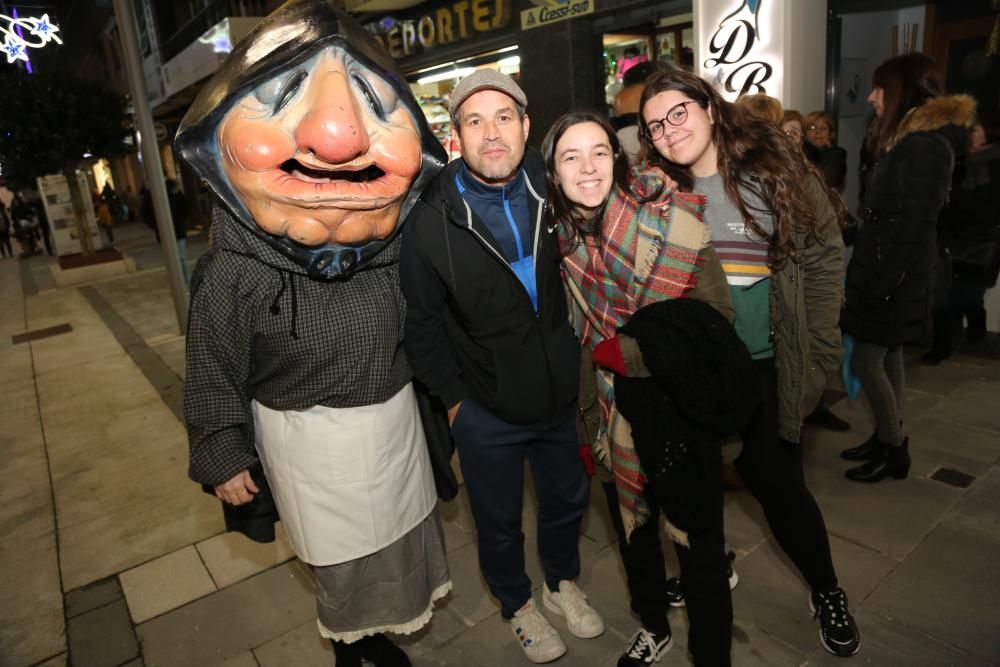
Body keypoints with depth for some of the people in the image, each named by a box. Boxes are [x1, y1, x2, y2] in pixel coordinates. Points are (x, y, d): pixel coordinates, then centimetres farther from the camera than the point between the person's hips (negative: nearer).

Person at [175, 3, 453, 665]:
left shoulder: (392, 249, -6)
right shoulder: (233, 271, -16)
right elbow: (214, 372, -6)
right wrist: (222, 458, -2)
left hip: (395, 419, 4)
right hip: (309, 437, -3)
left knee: (397, 535, 20)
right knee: (343, 559, 11)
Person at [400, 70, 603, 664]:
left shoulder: (549, 191, -6)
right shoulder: (432, 220, -15)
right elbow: (421, 323, -9)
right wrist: (453, 396, -7)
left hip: (561, 395, 4)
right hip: (486, 411, -3)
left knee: (569, 498, 23)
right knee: (500, 522, 17)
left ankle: (564, 583, 51)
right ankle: (518, 605, 45)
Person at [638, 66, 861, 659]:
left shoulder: (774, 170, -6)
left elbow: (824, 257, -5)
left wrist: (816, 353, -8)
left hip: (768, 367, -2)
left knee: (777, 481, 6)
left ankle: (827, 590, 35)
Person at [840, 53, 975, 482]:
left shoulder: (923, 146, -17)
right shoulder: (908, 140, 14)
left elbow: (913, 228, -21)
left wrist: (881, 286, -20)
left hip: (892, 276, -10)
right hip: (885, 270, 10)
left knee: (866, 361, -3)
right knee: (887, 357, 14)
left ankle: (894, 451, 12)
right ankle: (888, 439, 26)